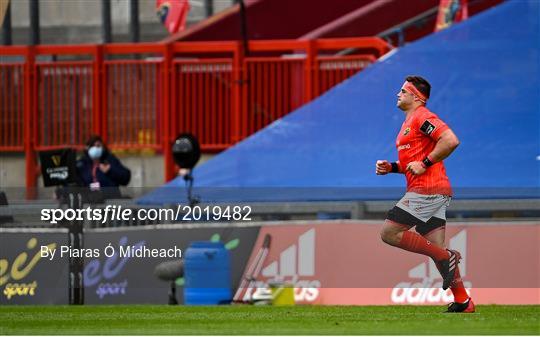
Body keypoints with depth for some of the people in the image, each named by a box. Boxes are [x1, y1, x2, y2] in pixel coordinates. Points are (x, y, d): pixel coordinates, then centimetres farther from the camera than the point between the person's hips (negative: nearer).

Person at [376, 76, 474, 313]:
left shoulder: (422, 117, -9)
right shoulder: (410, 122, 23)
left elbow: (450, 141, -23)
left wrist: (424, 164, -18)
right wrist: (391, 167, 14)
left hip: (427, 191, -10)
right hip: (434, 193, 10)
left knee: (389, 233, -10)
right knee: (436, 248, 7)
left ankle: (445, 257, -10)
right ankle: (462, 302, 7)